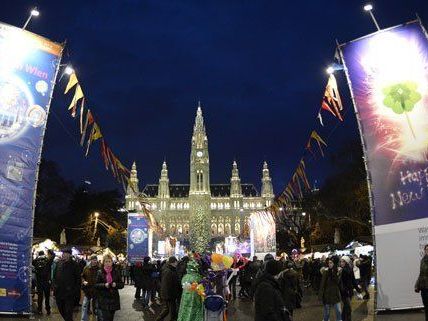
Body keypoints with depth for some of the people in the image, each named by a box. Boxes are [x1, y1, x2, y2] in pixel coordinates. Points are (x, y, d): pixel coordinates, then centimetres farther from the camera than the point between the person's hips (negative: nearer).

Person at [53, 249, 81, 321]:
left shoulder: (74, 265, -7)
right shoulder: (59, 263, 6)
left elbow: (78, 279, -6)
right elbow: (55, 276, 16)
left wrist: (76, 290, -10)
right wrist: (55, 285, 8)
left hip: (69, 293, -5)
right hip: (59, 291, 5)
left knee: (68, 312, -2)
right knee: (61, 310, 18)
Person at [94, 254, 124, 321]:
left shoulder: (116, 271, 3)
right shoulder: (100, 272, -1)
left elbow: (121, 284, 4)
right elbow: (96, 285, -1)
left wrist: (116, 284, -16)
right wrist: (104, 285, -18)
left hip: (114, 299, 2)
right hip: (103, 300, -2)